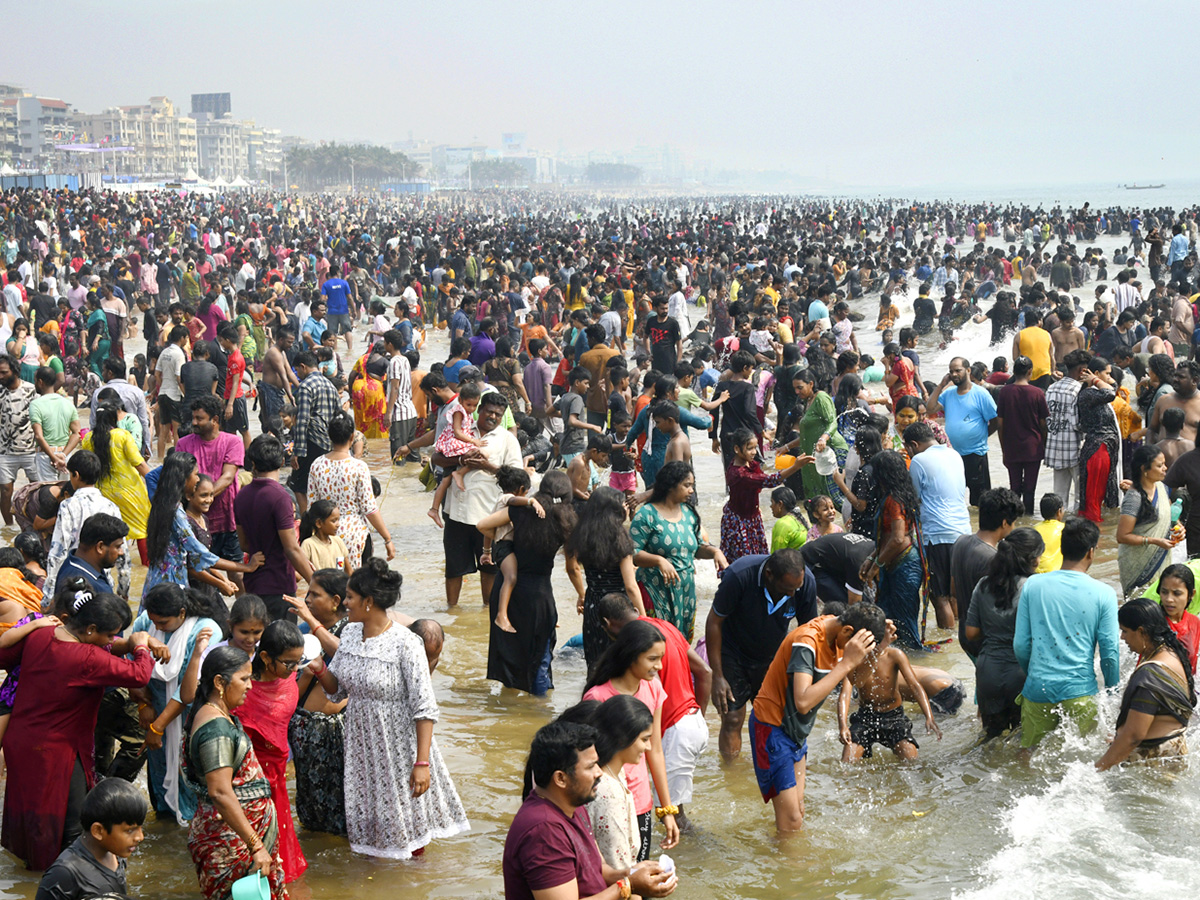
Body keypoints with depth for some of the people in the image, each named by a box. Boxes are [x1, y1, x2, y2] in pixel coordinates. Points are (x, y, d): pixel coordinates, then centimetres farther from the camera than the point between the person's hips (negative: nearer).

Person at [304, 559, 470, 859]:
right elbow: (337, 690, 10)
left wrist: (422, 763, -24)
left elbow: (425, 707, -20)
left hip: (398, 744, -5)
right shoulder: (350, 634, 0)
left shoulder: (405, 644, -21)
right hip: (362, 744, 5)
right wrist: (320, 670, -12)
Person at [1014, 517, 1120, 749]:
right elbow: (1110, 652, -4)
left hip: (1037, 688, 2)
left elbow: (1020, 645, 3)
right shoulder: (1103, 594, -5)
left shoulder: (1033, 585, 0)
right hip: (1080, 692, -2)